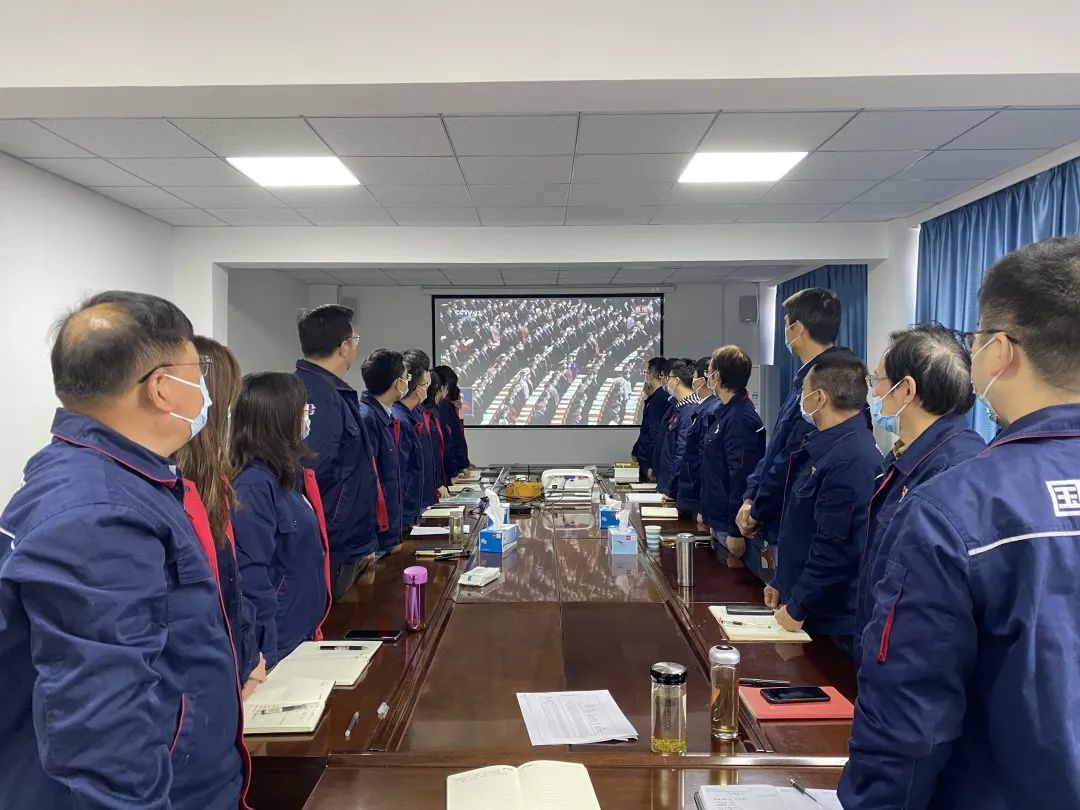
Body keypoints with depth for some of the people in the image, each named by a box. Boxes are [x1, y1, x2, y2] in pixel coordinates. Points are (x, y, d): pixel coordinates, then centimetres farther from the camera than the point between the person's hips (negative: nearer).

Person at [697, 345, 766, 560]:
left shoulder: (741, 419, -21)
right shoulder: (725, 413, 9)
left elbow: (742, 476, -24)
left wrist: (735, 532, -23)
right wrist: (706, 512, 20)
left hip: (731, 526, -9)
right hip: (718, 522, 9)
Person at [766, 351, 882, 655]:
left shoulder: (850, 460, -25)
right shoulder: (825, 447, 8)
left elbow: (836, 549, -26)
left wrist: (797, 608, -16)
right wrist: (781, 583, 19)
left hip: (833, 620, -9)